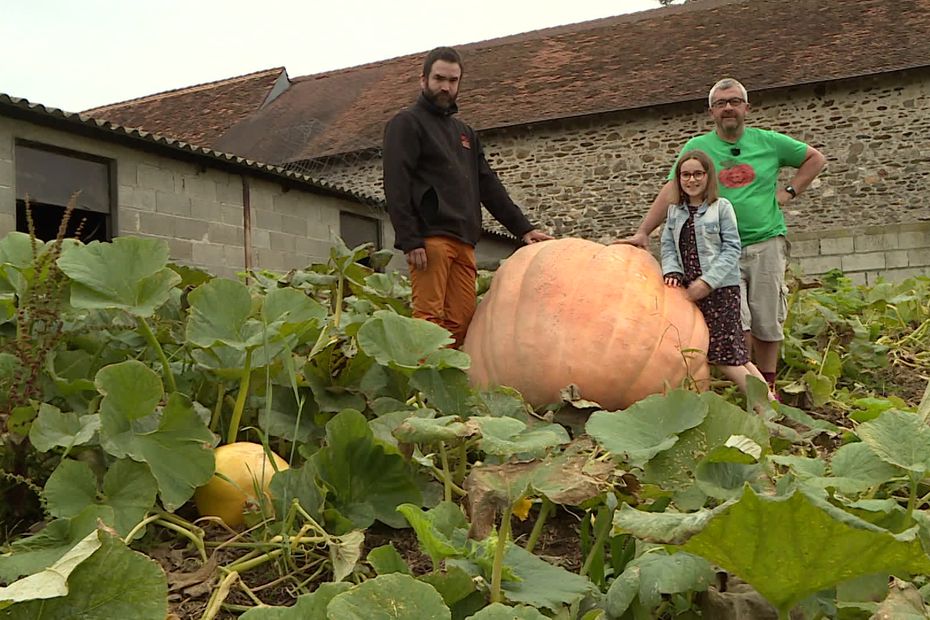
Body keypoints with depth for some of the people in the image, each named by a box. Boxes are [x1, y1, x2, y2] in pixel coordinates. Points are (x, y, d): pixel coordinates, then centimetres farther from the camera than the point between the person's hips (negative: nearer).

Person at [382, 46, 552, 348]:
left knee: (462, 321, 0)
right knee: (430, 318, -14)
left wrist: (523, 228, 16)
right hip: (430, 239, -7)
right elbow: (396, 186, -7)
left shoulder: (465, 133, 28)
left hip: (464, 242, 7)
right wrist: (410, 241, -17)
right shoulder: (406, 123, 5)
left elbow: (489, 186, 25)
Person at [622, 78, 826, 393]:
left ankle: (767, 387, 19)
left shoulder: (769, 142, 8)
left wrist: (790, 191, 7)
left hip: (767, 243, 1)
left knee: (767, 322, 5)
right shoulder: (697, 147, 4)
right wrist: (643, 232, -17)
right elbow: (672, 191, -5)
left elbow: (816, 158, 20)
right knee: (736, 322, -10)